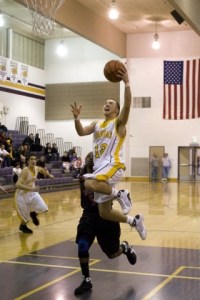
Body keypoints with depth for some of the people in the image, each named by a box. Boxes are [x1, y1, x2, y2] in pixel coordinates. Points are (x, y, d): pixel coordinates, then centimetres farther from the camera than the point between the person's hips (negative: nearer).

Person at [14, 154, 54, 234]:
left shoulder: (37, 168, -7)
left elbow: (42, 169, 20)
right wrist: (31, 189, -44)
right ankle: (22, 226, 37)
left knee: (43, 208, -7)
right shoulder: (25, 171, -29)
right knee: (26, 216, 3)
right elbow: (17, 185, -37)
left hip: (32, 192, 6)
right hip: (22, 194, -6)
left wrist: (49, 175, 27)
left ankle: (33, 214, 25)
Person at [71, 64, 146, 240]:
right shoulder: (97, 125, 21)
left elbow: (127, 106, -16)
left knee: (89, 184, -36)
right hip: (100, 168, 7)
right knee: (104, 213, 6)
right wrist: (77, 118, -9)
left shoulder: (119, 122, 2)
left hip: (113, 165, -7)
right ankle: (134, 221, 25)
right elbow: (81, 132, 8)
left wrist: (127, 83, -27)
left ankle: (120, 194, -14)